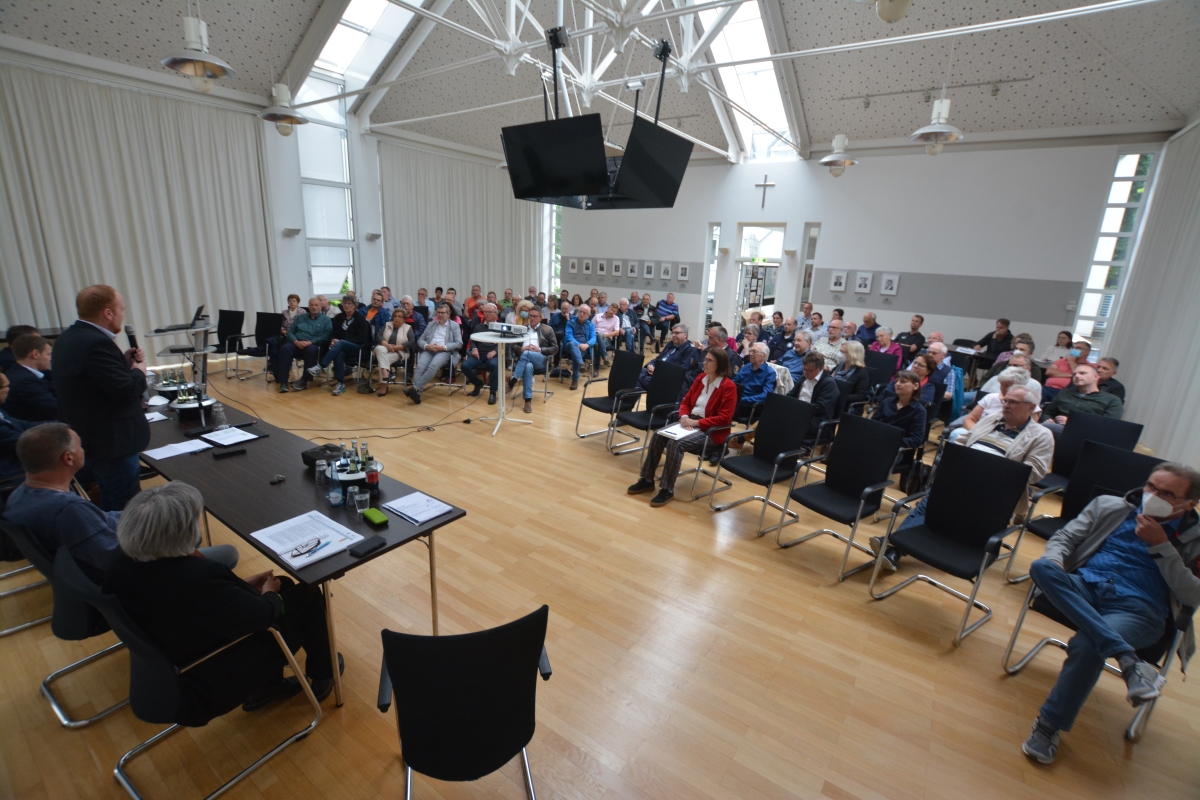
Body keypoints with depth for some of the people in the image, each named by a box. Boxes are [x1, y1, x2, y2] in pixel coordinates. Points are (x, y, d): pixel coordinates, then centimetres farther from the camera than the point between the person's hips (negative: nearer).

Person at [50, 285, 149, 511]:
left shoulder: (68, 338, 9)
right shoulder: (96, 342, -23)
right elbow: (126, 391, -26)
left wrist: (124, 363, 7)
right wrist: (138, 371, -8)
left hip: (86, 438, 11)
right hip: (111, 442, -11)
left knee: (112, 509, 23)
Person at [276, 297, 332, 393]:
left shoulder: (326, 320, 10)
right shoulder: (300, 318, 22)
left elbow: (325, 336, -4)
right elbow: (290, 332, 13)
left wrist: (310, 342, -17)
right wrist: (296, 341, -9)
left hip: (313, 345, -3)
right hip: (297, 344, 3)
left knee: (310, 350, -39)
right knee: (285, 348, -30)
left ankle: (304, 380, -28)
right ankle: (283, 382, -31)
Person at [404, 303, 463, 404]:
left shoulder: (454, 326, 13)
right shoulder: (431, 324, 25)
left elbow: (459, 343, 2)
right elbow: (420, 339, 19)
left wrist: (443, 347, -12)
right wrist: (426, 346, -6)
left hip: (444, 352, -3)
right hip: (428, 350, 3)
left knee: (433, 366, -35)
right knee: (420, 366, -29)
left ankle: (415, 388, -44)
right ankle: (416, 392, -43)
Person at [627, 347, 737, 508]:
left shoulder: (728, 386, -13)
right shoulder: (700, 377, 8)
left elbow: (724, 418, -18)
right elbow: (686, 401, 13)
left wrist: (696, 422, -22)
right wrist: (684, 417, -9)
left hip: (711, 431, -7)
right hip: (690, 422, 7)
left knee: (675, 443, -30)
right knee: (658, 435, -15)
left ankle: (667, 489, -19)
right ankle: (647, 480, -5)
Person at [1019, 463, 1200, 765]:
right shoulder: (1109, 506, 17)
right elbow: (1064, 537, 12)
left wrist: (1160, 546, -6)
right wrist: (1054, 559, -11)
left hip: (1136, 609, -3)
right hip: (1084, 587, 3)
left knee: (1085, 645, -35)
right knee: (1042, 566, -34)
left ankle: (1049, 726, -17)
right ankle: (1128, 661, -36)